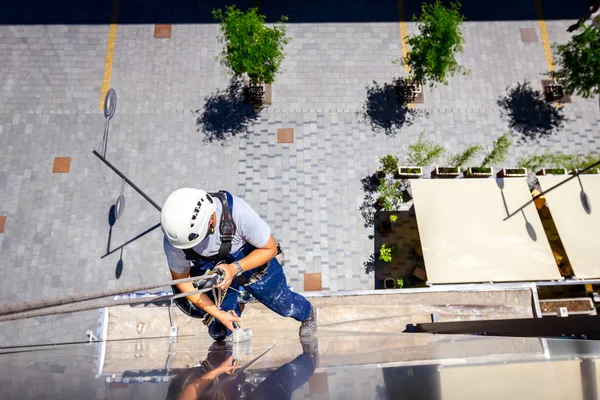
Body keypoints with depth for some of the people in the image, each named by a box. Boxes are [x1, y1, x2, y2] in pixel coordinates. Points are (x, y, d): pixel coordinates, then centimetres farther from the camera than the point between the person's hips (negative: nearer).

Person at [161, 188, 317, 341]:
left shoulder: (238, 212, -40)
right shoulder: (173, 238, -30)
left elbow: (270, 249, -24)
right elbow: (181, 280, -14)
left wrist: (235, 268, -39)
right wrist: (218, 314, -16)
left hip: (253, 261, -1)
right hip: (211, 275, 2)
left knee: (284, 304, 19)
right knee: (220, 333, 12)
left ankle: (308, 314, 54)